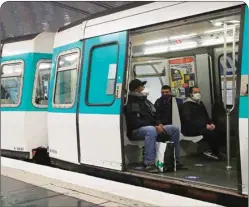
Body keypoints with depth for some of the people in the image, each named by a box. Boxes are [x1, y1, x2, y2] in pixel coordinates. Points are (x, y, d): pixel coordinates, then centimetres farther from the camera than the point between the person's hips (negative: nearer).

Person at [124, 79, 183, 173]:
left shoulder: (144, 100, 19)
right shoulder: (130, 103, -9)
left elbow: (154, 115, 21)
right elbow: (134, 122, -20)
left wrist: (159, 125, -3)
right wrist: (155, 126, -23)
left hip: (152, 127, 9)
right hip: (137, 130, -8)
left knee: (175, 129, -2)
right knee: (151, 130, -42)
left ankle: (175, 160, 1)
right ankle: (149, 164, -43)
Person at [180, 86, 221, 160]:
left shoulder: (200, 103, 19)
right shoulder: (186, 105, -8)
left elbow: (206, 116, 22)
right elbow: (189, 120, -20)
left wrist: (211, 123, -1)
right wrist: (205, 126, -24)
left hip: (202, 127, 8)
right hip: (190, 129, -8)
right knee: (209, 131, -29)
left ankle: (213, 151, -9)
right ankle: (216, 153, -15)